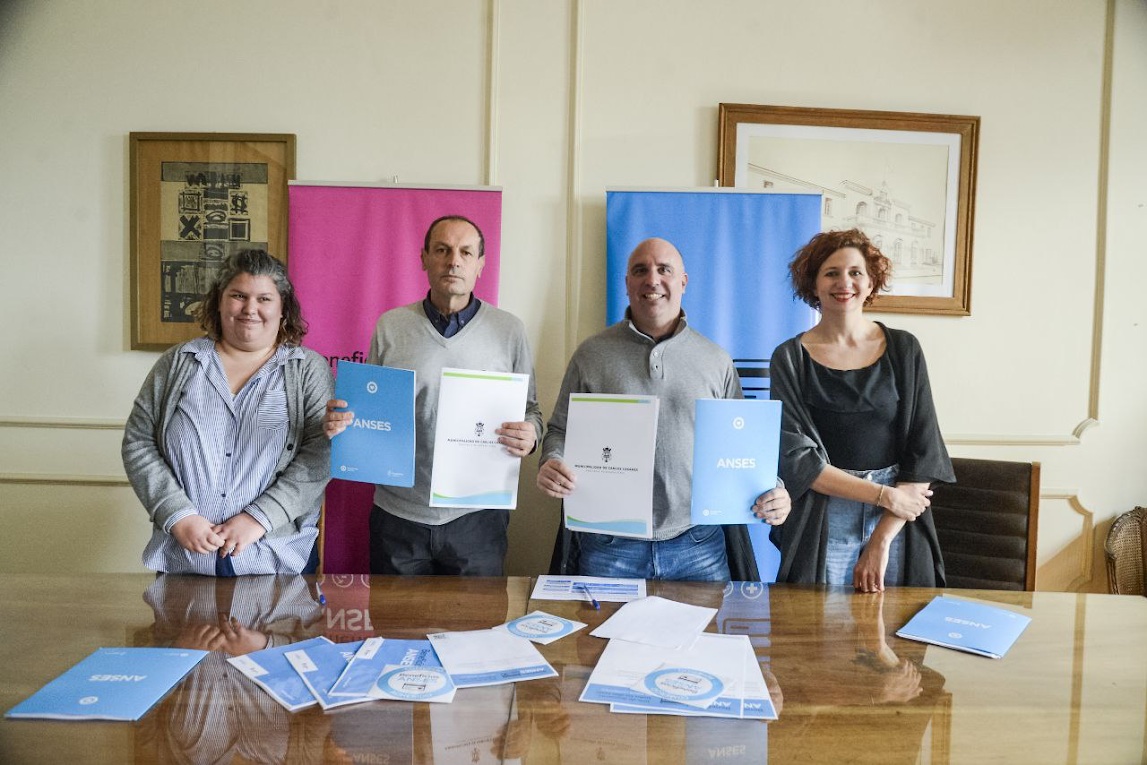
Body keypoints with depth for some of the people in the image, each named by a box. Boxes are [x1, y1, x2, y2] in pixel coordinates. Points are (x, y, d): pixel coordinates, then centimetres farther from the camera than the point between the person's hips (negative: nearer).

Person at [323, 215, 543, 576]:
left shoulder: (509, 329, -1)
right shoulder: (390, 326, 2)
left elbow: (530, 409, 4)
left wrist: (529, 435, -17)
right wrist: (341, 420, -12)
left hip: (476, 518, -1)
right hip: (397, 516, 1)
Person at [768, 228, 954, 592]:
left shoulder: (903, 350, 2)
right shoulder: (790, 358, -1)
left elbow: (923, 453, -2)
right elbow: (795, 457, -8)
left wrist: (882, 540, -10)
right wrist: (885, 495, -13)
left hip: (898, 525, 1)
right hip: (822, 528, -1)